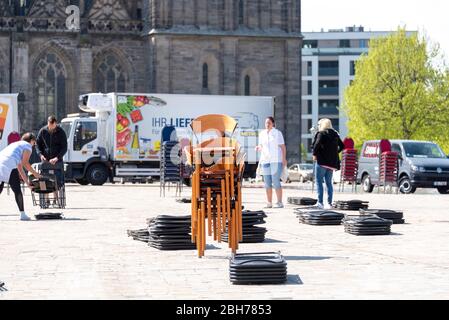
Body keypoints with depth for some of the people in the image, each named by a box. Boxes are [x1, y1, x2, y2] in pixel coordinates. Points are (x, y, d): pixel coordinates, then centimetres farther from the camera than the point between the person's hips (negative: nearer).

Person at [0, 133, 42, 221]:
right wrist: (35, 173, 12)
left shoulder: (15, 144, 36)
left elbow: (19, 166, 32)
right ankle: (22, 214, -2)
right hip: (9, 166, -8)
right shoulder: (27, 145, 12)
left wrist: (27, 182, 29)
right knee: (17, 191, -2)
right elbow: (25, 163, 0)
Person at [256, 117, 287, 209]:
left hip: (276, 160, -5)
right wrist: (258, 148, -3)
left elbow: (283, 147, 0)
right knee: (267, 183, 3)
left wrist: (284, 159, -9)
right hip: (265, 160, 5)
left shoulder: (277, 133, 2)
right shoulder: (262, 134, 14)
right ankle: (269, 203, 8)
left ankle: (280, 202, -7)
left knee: (276, 182, -10)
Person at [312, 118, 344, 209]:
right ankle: (329, 203, 7)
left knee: (319, 181, -2)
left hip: (322, 161, -6)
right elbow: (342, 146, 16)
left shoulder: (321, 134, -6)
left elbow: (317, 144, -22)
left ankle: (320, 202, -10)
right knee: (329, 182, 11)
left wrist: (314, 154, -11)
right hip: (332, 162, 6)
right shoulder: (335, 134, 13)